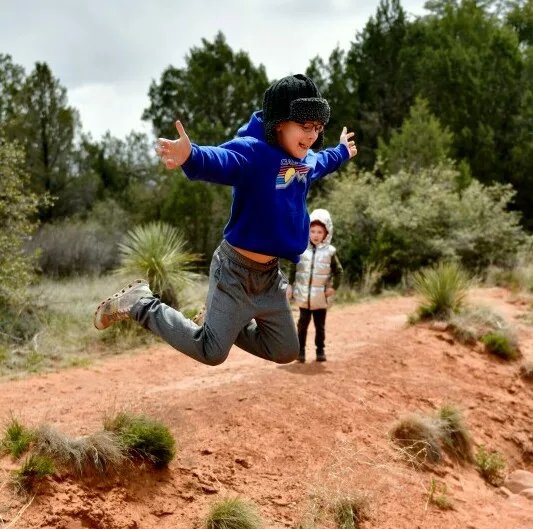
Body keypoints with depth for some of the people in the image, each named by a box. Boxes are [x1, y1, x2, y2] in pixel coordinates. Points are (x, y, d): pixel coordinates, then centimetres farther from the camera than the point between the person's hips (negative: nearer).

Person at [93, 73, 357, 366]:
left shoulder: (306, 158, 4)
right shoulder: (252, 150, -23)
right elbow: (219, 160, -45)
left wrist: (342, 153, 47)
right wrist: (191, 156, -66)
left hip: (270, 273, 8)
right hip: (236, 269, -8)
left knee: (285, 352, 15)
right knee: (211, 352, -5)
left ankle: (223, 322, 33)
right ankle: (139, 304, 10)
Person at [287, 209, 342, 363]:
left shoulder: (329, 252, -3)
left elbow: (338, 271, 3)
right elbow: (293, 269, 6)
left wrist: (334, 287, -7)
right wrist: (290, 285, 1)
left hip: (321, 297, 0)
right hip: (303, 296, 1)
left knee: (320, 325, 8)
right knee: (303, 323, 6)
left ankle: (320, 350, 19)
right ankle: (301, 350, 13)